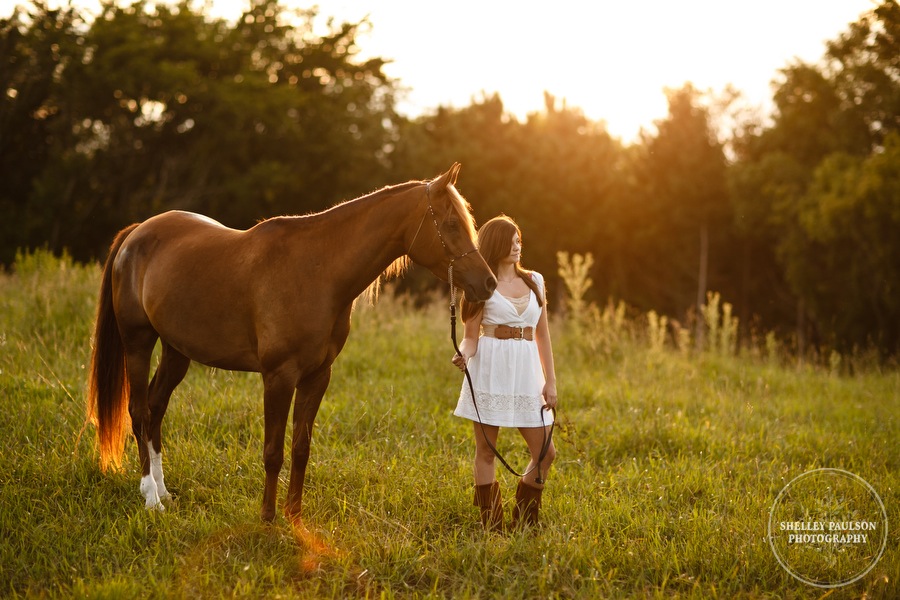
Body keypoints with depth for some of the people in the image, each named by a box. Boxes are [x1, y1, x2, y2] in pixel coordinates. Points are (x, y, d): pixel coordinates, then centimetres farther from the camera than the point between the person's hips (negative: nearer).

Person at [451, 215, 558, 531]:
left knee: (545, 453, 2)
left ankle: (523, 525, 16)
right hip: (491, 371, -4)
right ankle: (492, 528, 11)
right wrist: (464, 354, -23)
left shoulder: (534, 281, 12)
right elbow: (471, 337, 0)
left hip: (526, 373, 4)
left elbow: (542, 335, 13)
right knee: (486, 451, 1)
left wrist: (551, 381, 7)